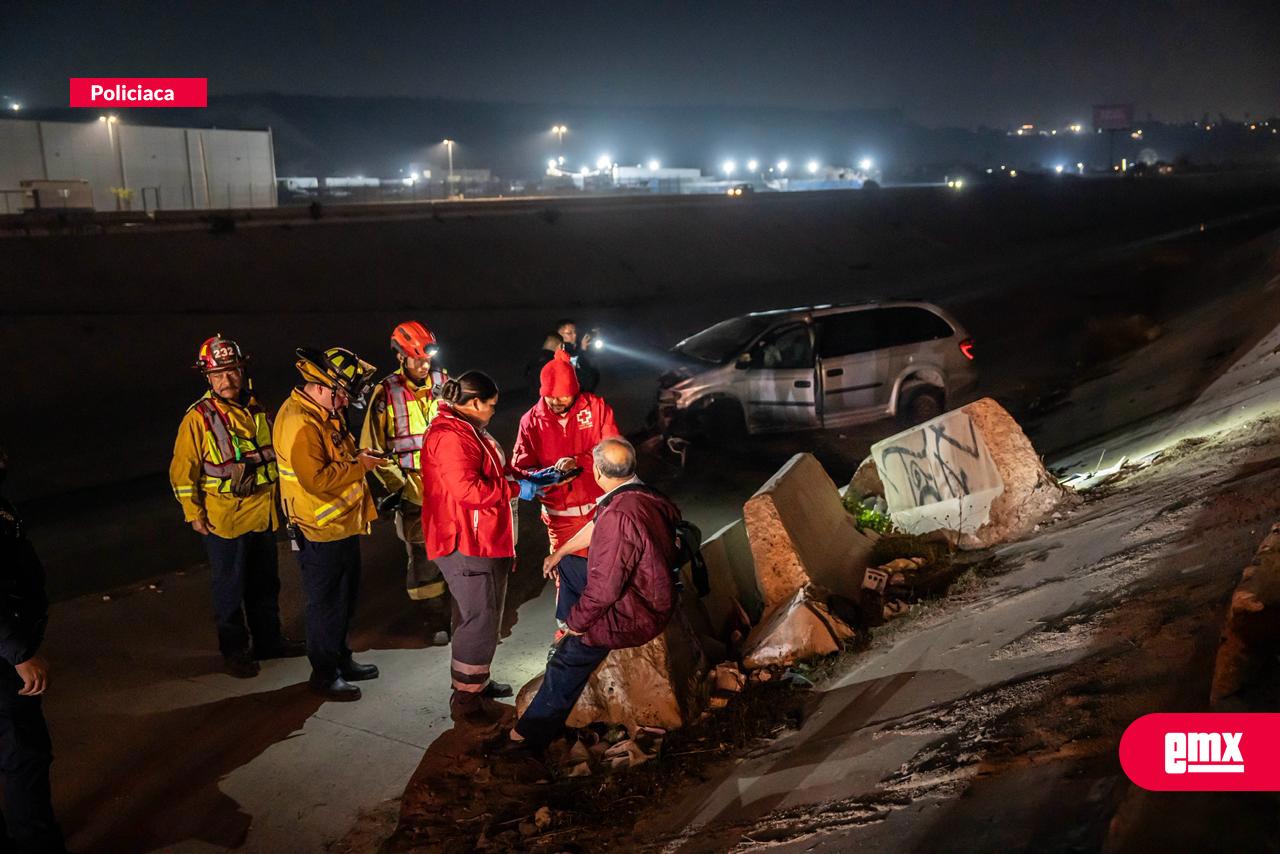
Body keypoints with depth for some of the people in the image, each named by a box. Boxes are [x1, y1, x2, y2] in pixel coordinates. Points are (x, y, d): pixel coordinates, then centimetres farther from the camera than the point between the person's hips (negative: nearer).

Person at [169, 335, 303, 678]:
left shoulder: (257, 411, 5)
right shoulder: (198, 417, -12)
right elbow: (182, 470, -9)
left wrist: (277, 498, 19)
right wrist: (194, 514, -10)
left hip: (263, 514, 6)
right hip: (223, 518, -6)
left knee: (266, 584, 18)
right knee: (230, 590, 4)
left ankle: (268, 640, 34)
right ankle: (234, 650, 19)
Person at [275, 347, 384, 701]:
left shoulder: (325, 414, 9)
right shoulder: (299, 423, -24)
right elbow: (315, 479, -30)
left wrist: (358, 457, 6)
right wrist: (357, 465, -22)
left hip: (343, 523, 10)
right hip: (320, 530, -10)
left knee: (346, 596, 22)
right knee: (325, 603, 4)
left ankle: (341, 658, 39)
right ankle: (324, 674, 19)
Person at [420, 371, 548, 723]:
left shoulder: (468, 430, 16)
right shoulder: (449, 436, -21)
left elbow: (493, 472, 23)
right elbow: (467, 489, -29)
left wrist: (530, 478, 11)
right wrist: (516, 489, -20)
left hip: (485, 541, 11)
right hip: (467, 545, -11)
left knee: (484, 616, 20)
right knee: (480, 619, -5)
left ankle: (477, 682, 34)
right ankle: (466, 699, 5)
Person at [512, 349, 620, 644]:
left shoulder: (595, 407, -7)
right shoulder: (532, 420, -4)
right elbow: (520, 467, -4)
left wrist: (579, 462, -28)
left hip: (600, 507, 0)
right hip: (561, 515, 0)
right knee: (569, 571, 8)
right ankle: (568, 624, 31)